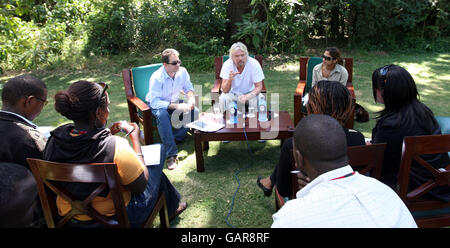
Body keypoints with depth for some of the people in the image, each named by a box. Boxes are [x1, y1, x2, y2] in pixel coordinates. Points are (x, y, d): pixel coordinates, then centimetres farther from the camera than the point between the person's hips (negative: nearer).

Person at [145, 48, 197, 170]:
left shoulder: (182, 71, -12)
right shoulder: (156, 77, -28)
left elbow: (188, 88, 4)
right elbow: (155, 102, -32)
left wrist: (191, 98, -20)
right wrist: (177, 106, -41)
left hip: (174, 102, 5)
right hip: (156, 104, -5)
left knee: (194, 111, -19)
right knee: (162, 114, -38)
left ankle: (176, 138, -4)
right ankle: (171, 154, -36)